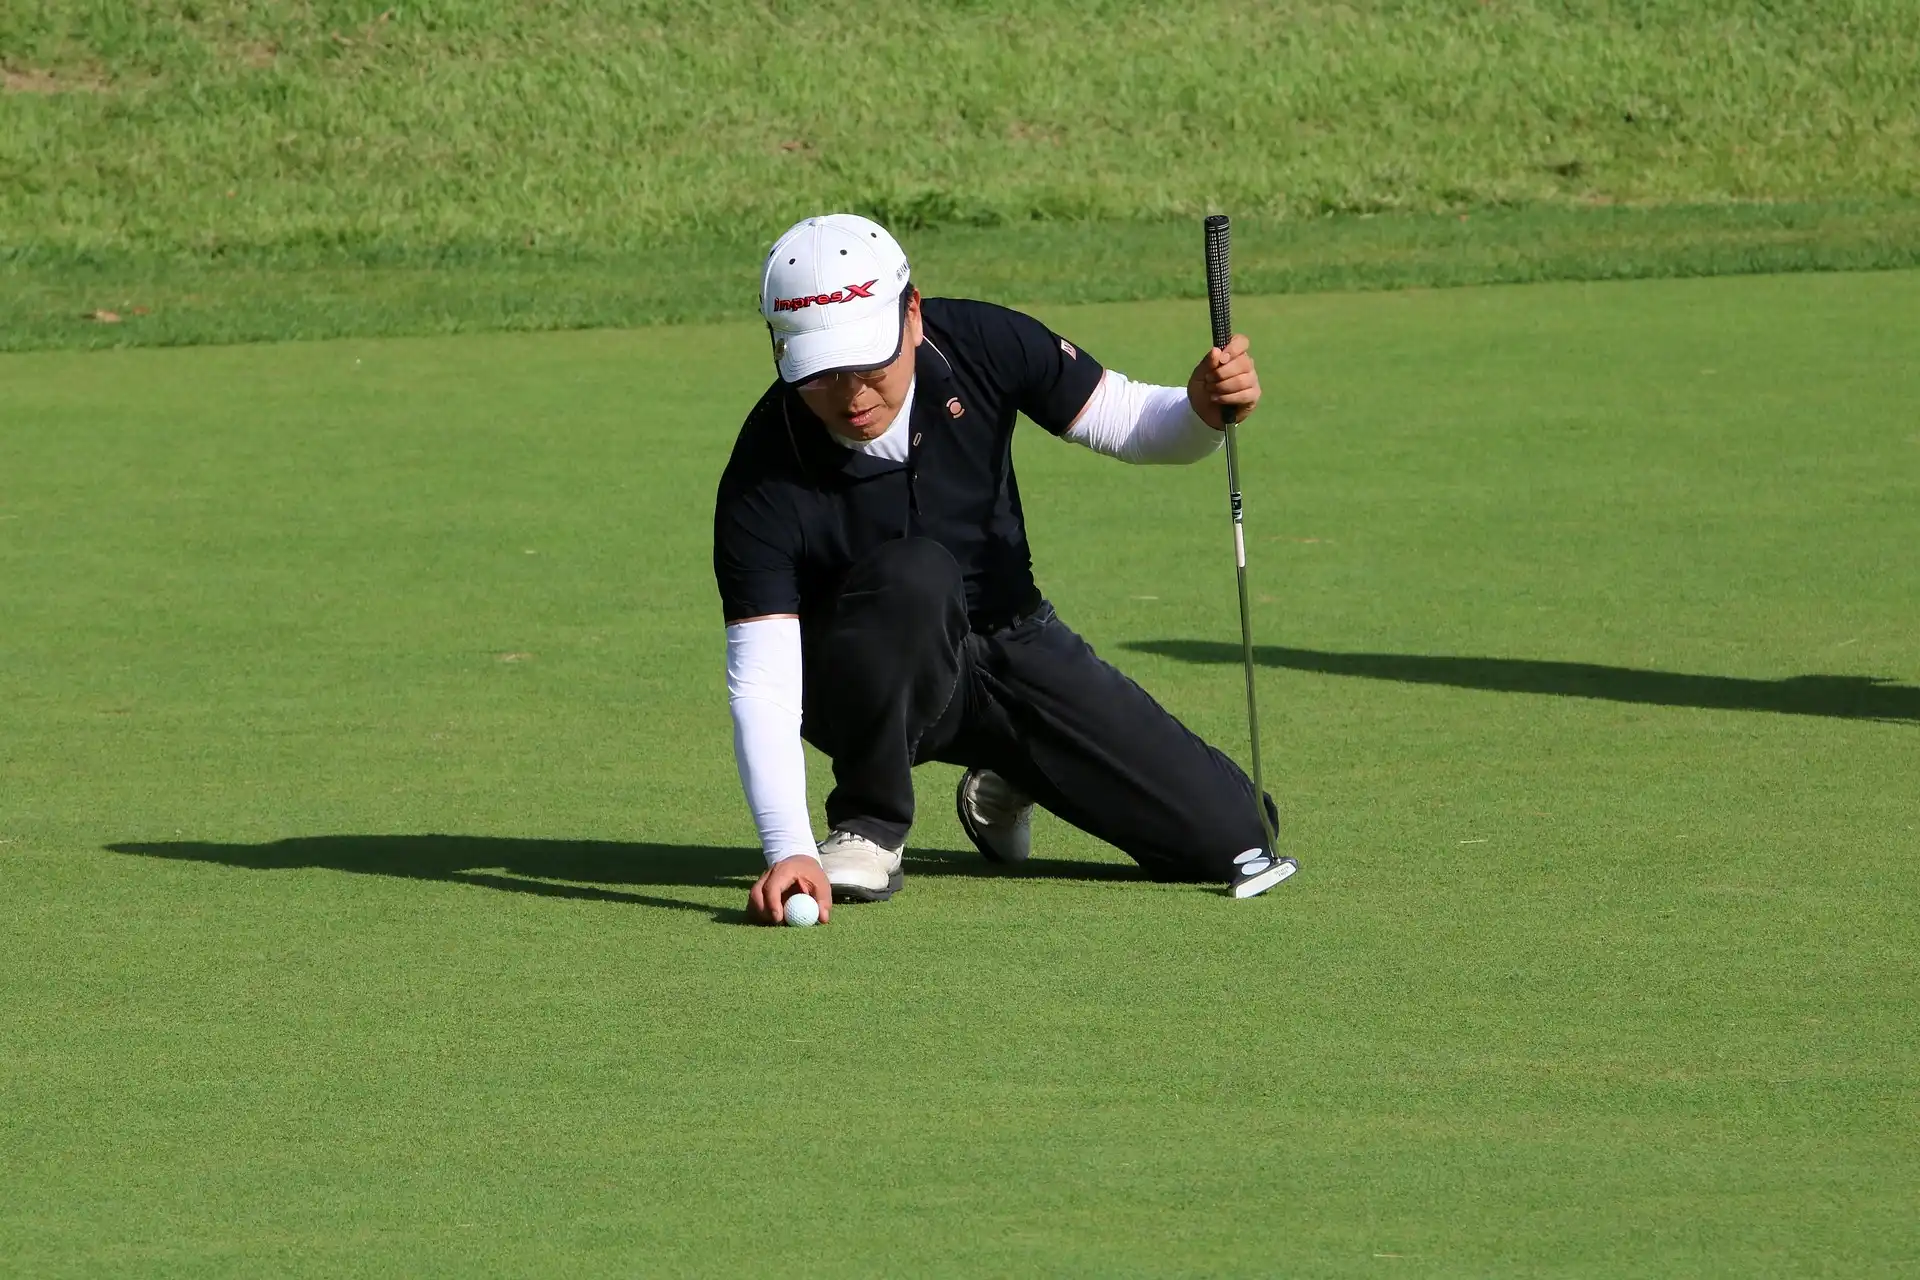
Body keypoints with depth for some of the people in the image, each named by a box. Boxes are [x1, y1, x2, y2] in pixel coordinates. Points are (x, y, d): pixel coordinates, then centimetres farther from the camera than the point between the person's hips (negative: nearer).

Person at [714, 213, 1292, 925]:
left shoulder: (980, 346, -19)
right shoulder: (766, 480, -28)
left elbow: (1127, 425, -6)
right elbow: (761, 684, -32)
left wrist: (1204, 411, -30)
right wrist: (787, 850, -47)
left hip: (1016, 647, 4)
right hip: (869, 694, -4)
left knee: (1228, 834, -9)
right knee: (911, 572, -39)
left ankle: (1005, 785, 19)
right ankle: (867, 827, -15)